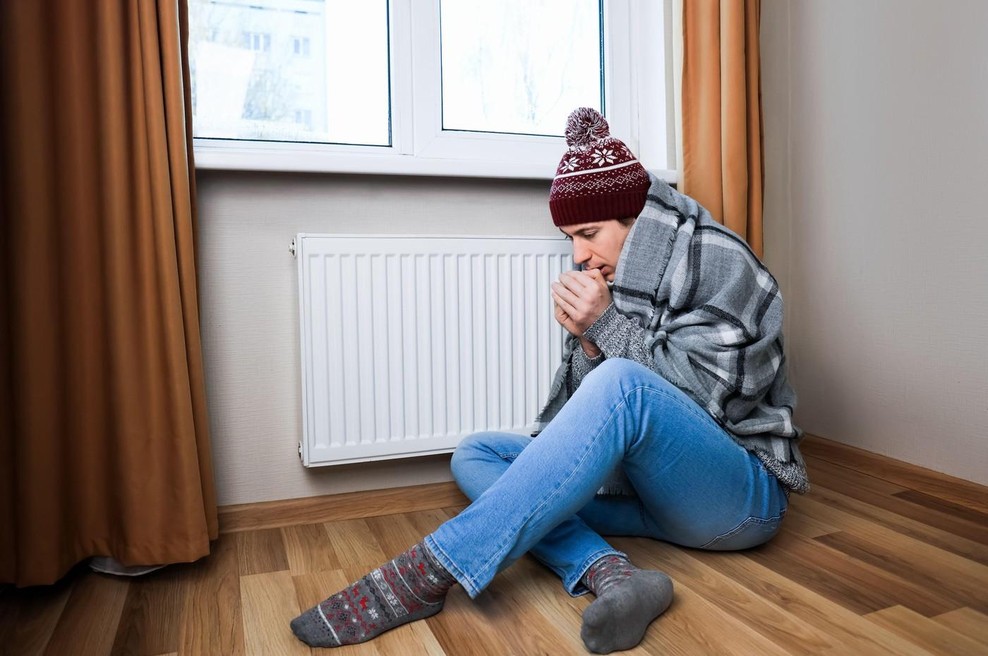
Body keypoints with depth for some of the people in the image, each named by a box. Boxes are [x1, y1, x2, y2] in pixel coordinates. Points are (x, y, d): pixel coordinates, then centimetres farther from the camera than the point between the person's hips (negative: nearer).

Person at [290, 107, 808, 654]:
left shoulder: (720, 263, -8)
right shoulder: (603, 279, 6)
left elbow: (707, 394, -17)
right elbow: (586, 415, 5)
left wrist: (607, 326, -21)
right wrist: (586, 342, -14)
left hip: (742, 495, -6)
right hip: (644, 488, 6)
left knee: (622, 382, -36)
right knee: (475, 455, -4)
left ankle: (427, 573, -35)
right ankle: (608, 574, -30)